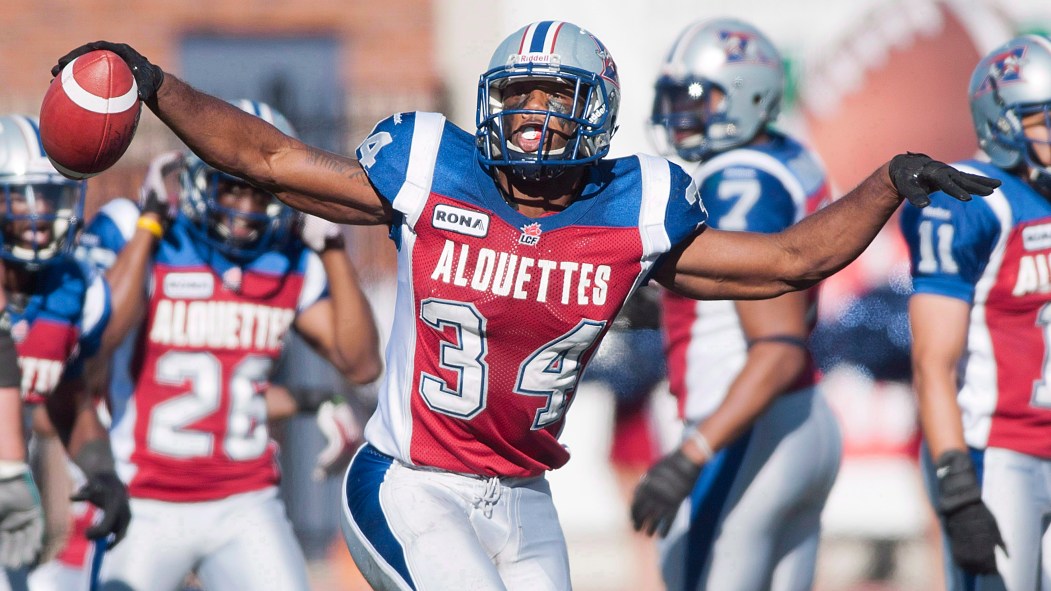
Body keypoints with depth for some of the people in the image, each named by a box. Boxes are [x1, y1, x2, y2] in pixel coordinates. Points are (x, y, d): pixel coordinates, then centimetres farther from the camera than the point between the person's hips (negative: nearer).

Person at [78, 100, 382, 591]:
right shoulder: (135, 236, -8)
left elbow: (361, 364, -1)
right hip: (144, 508, -3)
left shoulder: (292, 265, 5)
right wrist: (150, 224, -20)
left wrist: (332, 249, -4)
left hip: (246, 508, 3)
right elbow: (98, 334, -26)